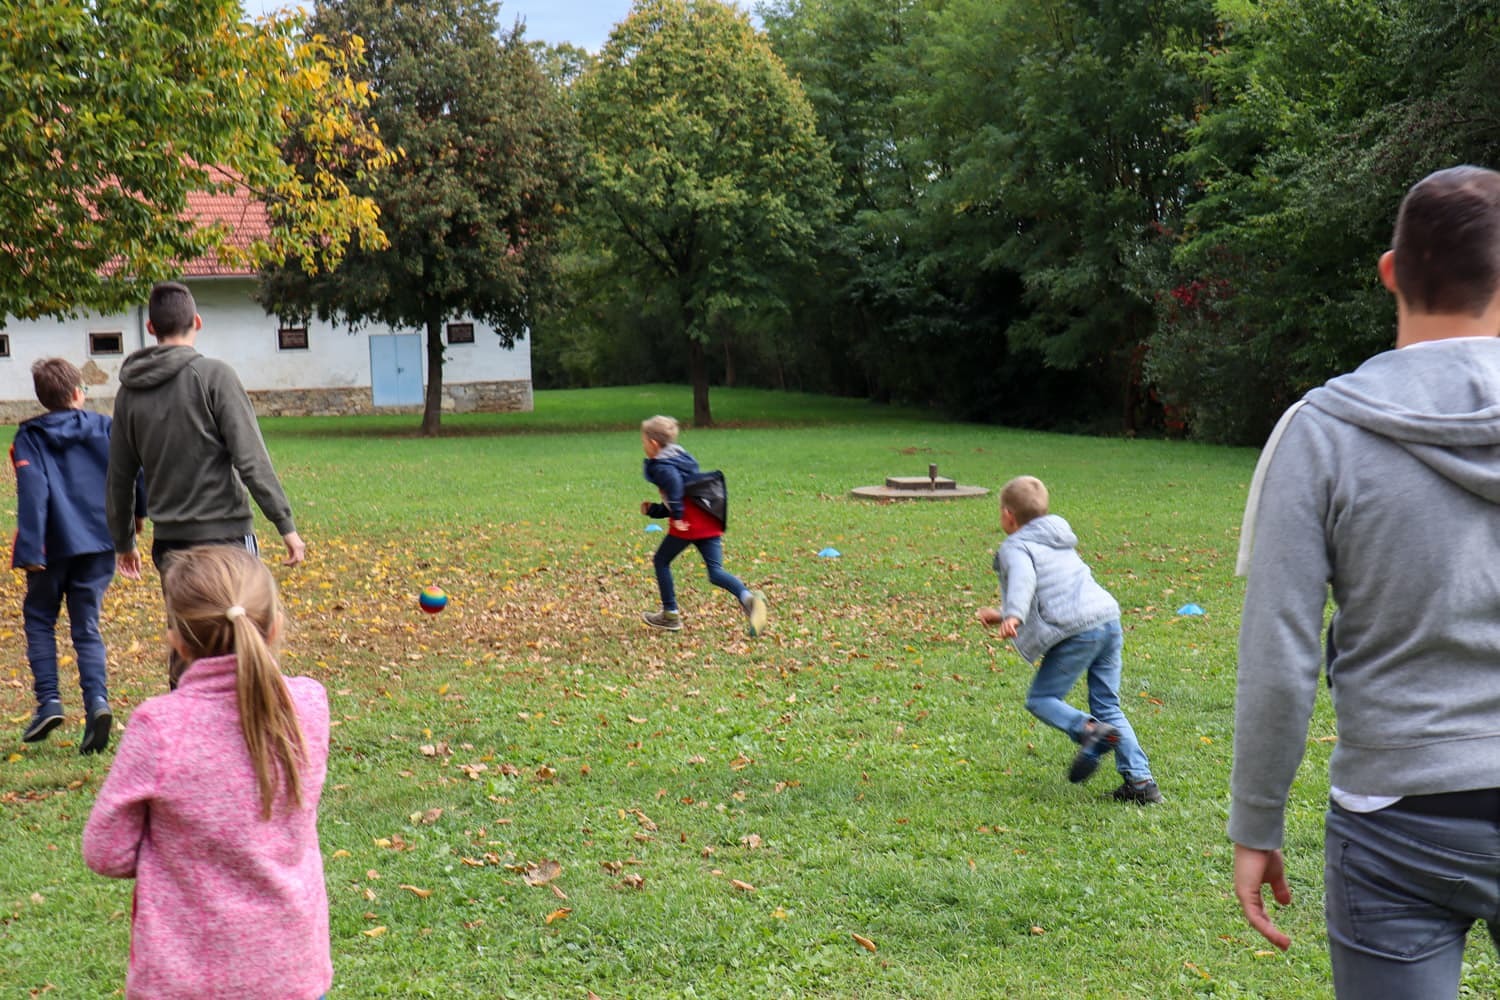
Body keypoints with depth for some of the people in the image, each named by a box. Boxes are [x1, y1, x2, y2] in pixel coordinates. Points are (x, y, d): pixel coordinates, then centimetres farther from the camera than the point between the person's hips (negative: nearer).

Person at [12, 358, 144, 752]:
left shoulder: (29, 437, -1)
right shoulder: (103, 427, 4)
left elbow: (32, 493, -11)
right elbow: (133, 469, 0)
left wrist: (28, 550, -15)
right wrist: (141, 513, 13)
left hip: (54, 546, -2)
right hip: (99, 542, 2)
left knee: (39, 618, 18)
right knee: (87, 628, 8)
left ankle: (48, 700, 6)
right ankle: (97, 700, -12)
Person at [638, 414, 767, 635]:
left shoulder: (660, 465, -1)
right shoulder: (680, 457, 27)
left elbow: (673, 482, -26)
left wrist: (677, 516, -24)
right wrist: (653, 510, 36)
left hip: (687, 524, -8)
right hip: (710, 522, 8)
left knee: (661, 561, 13)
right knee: (715, 571, 2)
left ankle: (670, 615, 17)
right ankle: (747, 597, -25)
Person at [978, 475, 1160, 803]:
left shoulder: (1015, 547, 3)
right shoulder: (1059, 543, 30)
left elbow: (1023, 579, -20)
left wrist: (1013, 615, -36)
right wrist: (1001, 614, 45)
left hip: (1078, 631, -8)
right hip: (1109, 617, 8)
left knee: (1040, 698, 4)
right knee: (1107, 705, 13)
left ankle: (1089, 731, -21)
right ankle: (1141, 780, 5)